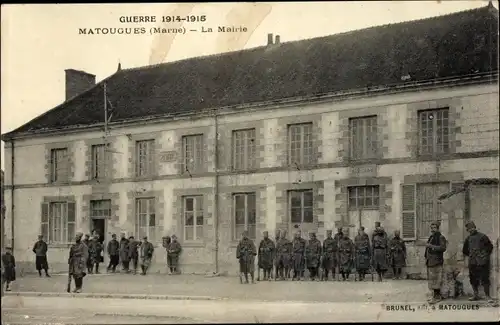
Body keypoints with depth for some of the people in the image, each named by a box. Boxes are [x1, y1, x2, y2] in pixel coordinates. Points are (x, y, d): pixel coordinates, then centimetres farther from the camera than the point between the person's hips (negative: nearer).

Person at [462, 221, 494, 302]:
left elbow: (490, 247, 3)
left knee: (484, 279, -7)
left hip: (482, 262, -5)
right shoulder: (468, 238, 12)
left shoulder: (482, 236, -2)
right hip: (472, 262, 5)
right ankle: (476, 295, 21)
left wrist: (486, 255, 1)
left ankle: (488, 296, -2)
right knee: (473, 280, 9)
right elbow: (465, 250, 24)